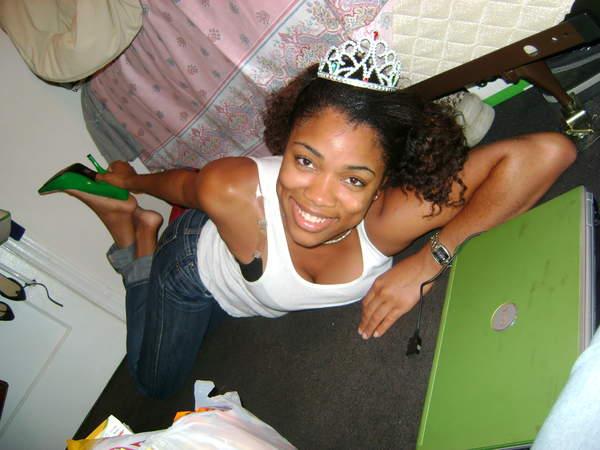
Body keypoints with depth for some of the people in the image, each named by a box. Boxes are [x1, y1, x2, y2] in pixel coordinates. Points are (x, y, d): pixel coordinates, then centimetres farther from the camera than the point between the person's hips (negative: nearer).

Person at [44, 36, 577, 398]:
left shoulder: (388, 218, -45)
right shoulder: (233, 190, -47)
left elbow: (550, 150, -46)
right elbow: (184, 184, -22)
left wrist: (427, 260, -45)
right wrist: (128, 183, 0)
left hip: (269, 302, 3)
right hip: (195, 266, -2)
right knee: (155, 383, 30)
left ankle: (139, 233, 46)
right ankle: (137, 235, 35)